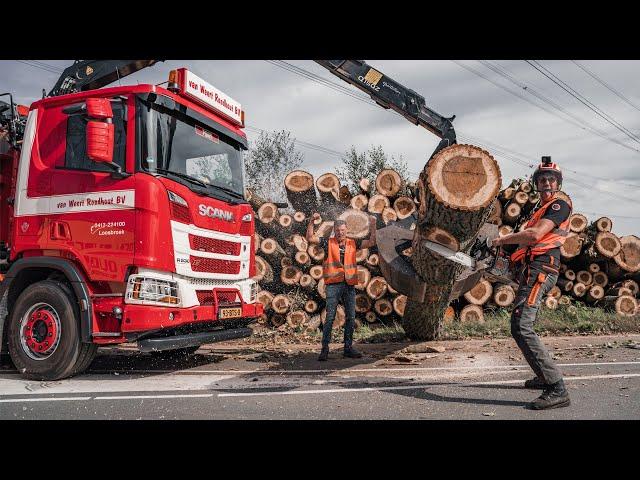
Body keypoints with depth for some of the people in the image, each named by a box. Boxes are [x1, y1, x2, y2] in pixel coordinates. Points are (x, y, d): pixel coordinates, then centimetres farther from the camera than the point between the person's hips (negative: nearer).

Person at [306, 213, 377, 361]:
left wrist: (373, 225, -1)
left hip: (349, 285, 3)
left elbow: (371, 242, 8)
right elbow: (310, 238, -4)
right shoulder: (328, 242, 3)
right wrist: (311, 221, -14)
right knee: (330, 317, -5)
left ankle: (348, 348, 18)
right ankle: (325, 349, 1)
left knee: (351, 317, 7)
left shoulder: (353, 243, 10)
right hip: (333, 284, -3)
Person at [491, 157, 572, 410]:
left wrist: (502, 240, -6)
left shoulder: (560, 203, -3)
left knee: (521, 327, -22)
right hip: (531, 270, 11)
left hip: (539, 269, -10)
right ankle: (545, 377, 31)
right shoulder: (544, 208, 27)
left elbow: (535, 234, -17)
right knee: (520, 325, 19)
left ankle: (558, 390, -22)